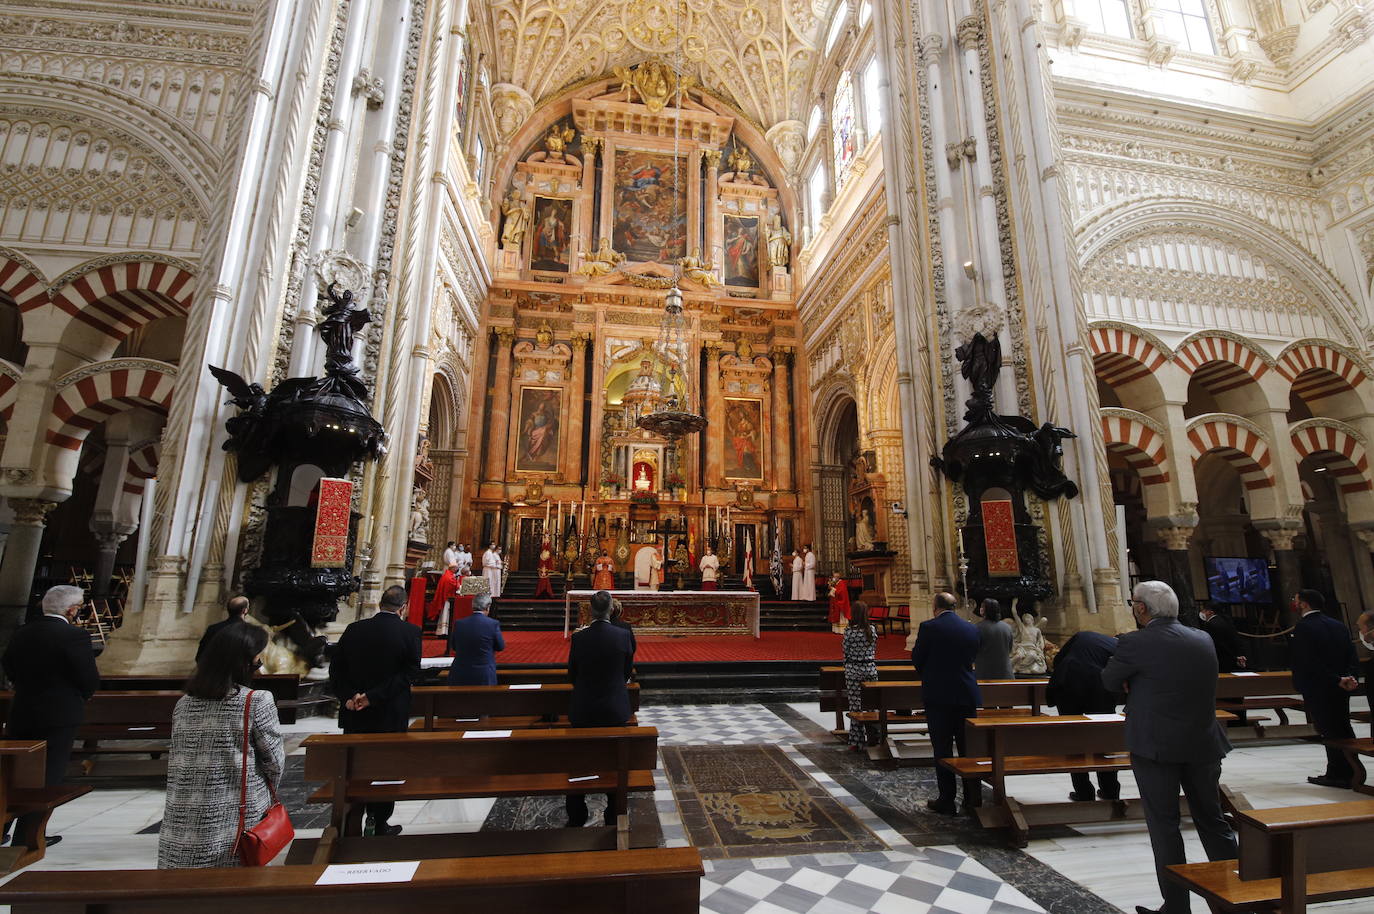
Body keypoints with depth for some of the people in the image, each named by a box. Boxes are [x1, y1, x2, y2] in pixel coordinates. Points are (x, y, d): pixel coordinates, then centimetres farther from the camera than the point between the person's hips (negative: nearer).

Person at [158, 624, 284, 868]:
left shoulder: (184, 703, 1)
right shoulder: (257, 702, -15)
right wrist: (266, 795, 12)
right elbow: (274, 761, -8)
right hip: (238, 819, -5)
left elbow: (176, 761, 9)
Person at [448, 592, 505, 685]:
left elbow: (453, 647, 9)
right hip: (484, 677, -2)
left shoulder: (459, 624, -5)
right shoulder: (493, 624, -13)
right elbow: (500, 647, -1)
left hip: (460, 676, 2)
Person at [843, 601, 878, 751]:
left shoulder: (849, 631, -12)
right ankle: (872, 737, 21)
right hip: (870, 668, 3)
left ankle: (857, 742, 9)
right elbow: (874, 649, 7)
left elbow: (846, 651, -6)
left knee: (855, 705, 4)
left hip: (853, 670, -3)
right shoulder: (873, 630, -2)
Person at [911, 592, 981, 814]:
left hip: (938, 695, -4)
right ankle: (972, 797, 23)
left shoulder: (928, 627, -12)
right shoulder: (971, 628, 2)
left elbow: (917, 659, -4)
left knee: (942, 748, 4)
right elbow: (972, 657, 12)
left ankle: (947, 800, 8)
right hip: (967, 695, 4)